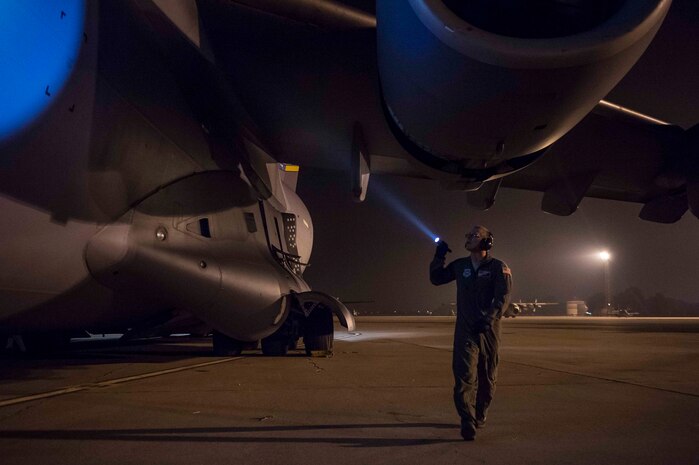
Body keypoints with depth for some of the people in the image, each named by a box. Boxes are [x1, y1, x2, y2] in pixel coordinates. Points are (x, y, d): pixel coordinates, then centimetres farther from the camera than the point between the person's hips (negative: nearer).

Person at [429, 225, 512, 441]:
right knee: (465, 375, -12)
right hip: (464, 330, 2)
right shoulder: (460, 266, 10)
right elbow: (436, 279, 21)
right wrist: (439, 257, 7)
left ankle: (480, 415, 30)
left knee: (487, 377, 10)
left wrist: (488, 319, -27)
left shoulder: (498, 267, -2)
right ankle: (468, 422, -14)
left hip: (488, 330, -1)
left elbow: (502, 298, -13)